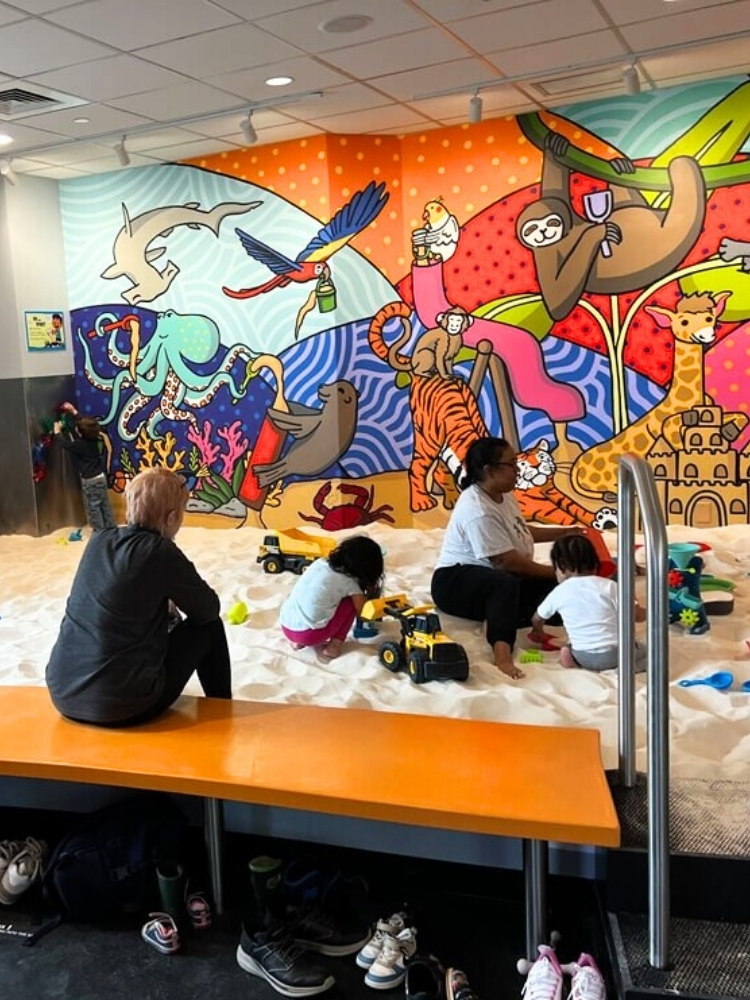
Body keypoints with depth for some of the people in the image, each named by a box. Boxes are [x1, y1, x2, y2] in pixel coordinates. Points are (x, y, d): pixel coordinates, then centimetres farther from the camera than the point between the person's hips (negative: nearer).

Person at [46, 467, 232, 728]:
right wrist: (172, 598, 18)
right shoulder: (160, 552, -13)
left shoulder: (99, 541, 4)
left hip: (64, 694, 7)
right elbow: (208, 609, 0)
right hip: (122, 705, -7)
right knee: (209, 628, 11)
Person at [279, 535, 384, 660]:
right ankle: (333, 647, 6)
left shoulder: (320, 563, 9)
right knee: (351, 602, 9)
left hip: (286, 626, 6)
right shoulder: (349, 582, -5)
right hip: (309, 635, -6)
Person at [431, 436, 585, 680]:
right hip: (456, 581, -10)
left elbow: (521, 531, 25)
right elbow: (509, 561, -25)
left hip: (499, 578, 10)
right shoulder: (477, 511, -26)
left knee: (552, 587, -9)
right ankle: (502, 651, -55)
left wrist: (565, 532, 21)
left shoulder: (503, 495, 6)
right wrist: (555, 572, -17)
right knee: (505, 584, -41)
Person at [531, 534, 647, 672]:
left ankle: (573, 659, -1)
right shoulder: (609, 586, -1)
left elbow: (537, 619, 21)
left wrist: (538, 632, 45)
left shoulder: (559, 592, 5)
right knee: (643, 650, 25)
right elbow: (635, 614, -2)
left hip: (584, 657, 1)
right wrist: (647, 613, 22)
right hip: (615, 653, -1)